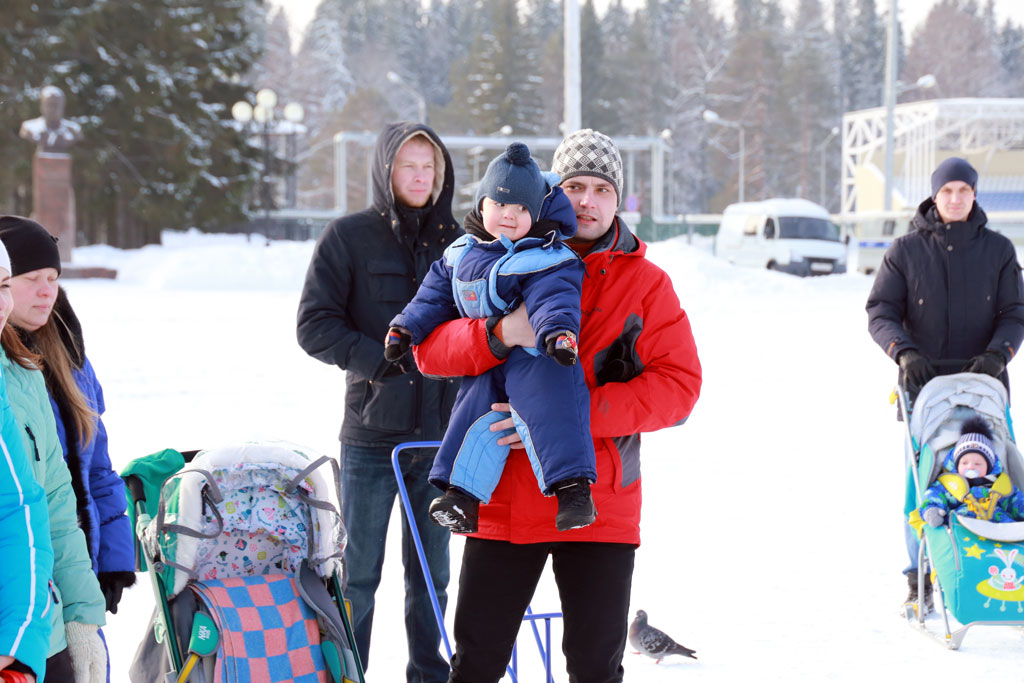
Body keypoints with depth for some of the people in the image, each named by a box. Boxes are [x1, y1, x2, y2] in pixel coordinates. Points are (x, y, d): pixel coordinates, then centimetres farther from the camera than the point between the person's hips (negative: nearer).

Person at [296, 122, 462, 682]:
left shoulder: (456, 241, 10)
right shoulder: (348, 237, 0)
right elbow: (314, 326, -4)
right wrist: (380, 361, -16)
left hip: (441, 431, 3)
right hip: (371, 431, -3)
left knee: (431, 571, 11)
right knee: (359, 572, 2)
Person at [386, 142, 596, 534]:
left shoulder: (547, 260, -10)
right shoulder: (460, 254, 12)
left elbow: (553, 299, -26)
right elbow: (435, 295, 22)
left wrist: (558, 331, -45)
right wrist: (406, 327, 17)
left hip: (535, 358, -6)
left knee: (548, 409, -24)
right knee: (478, 415, -4)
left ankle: (573, 485, -28)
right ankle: (463, 492, -1)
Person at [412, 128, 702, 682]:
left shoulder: (647, 284, 4)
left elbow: (678, 387, -8)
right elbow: (430, 350, 0)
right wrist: (498, 335, -22)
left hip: (600, 506, -1)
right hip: (504, 500, 1)